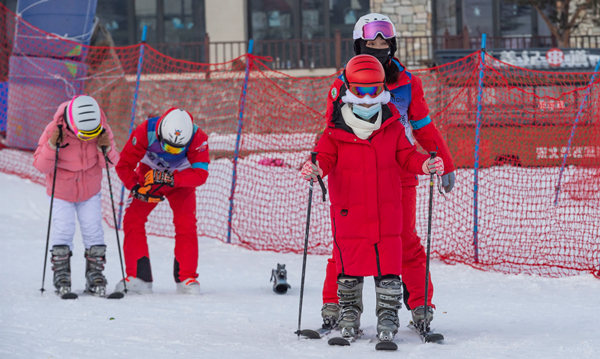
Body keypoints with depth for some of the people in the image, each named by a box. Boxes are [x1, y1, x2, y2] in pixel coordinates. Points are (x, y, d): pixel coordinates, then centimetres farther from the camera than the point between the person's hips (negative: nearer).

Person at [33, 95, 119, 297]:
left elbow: (111, 163, -7)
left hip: (90, 190, 2)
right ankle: (61, 276, -1)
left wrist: (106, 149, -28)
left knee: (93, 231, -4)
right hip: (61, 190, -2)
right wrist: (52, 146, -35)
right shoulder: (54, 130, -24)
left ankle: (95, 276, 5)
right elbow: (41, 166, -19)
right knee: (63, 230, -11)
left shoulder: (102, 130, -17)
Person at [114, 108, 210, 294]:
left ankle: (186, 277, -9)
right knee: (132, 219, -13)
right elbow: (124, 165, -23)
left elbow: (201, 173, -37)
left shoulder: (198, 139, -32)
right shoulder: (145, 132, -32)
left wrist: (171, 179, -48)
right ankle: (138, 276, -8)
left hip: (181, 179, -1)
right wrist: (137, 188, -36)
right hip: (148, 175, 1)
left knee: (186, 224, -18)